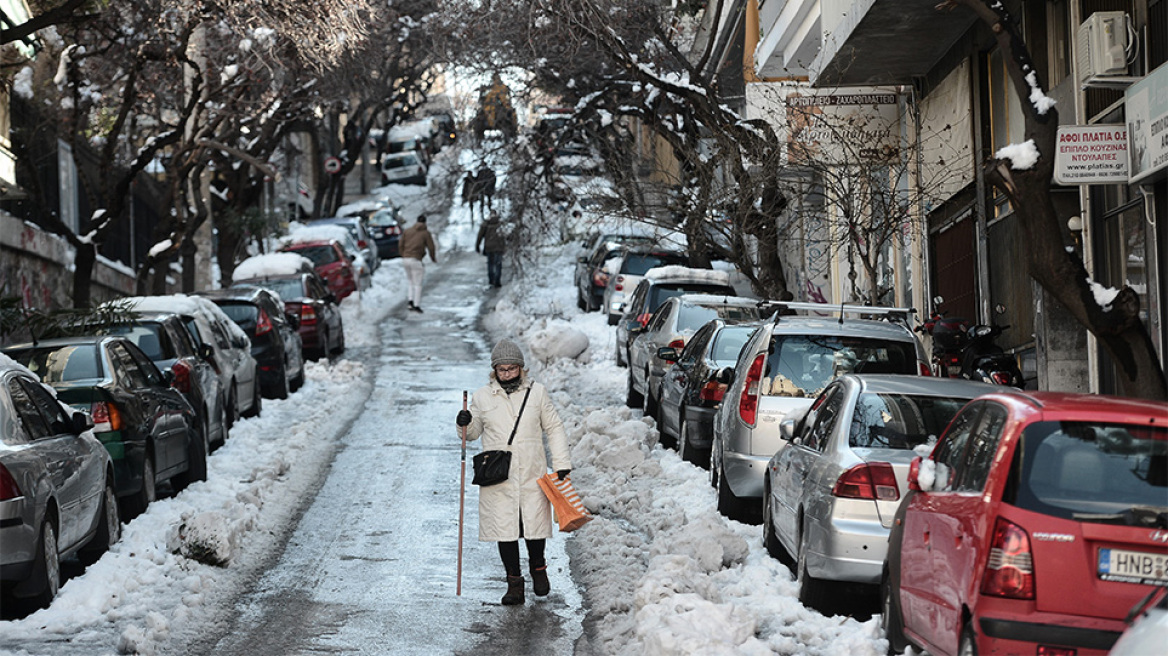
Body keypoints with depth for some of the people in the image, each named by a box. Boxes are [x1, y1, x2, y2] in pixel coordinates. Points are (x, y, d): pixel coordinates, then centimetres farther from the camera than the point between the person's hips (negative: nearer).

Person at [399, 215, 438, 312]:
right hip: (416, 260, -4)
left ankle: (411, 301, 4)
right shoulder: (426, 233, 1)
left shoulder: (407, 231, 11)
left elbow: (400, 245, 9)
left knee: (412, 282, 20)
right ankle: (416, 305, -3)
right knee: (417, 284, 3)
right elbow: (431, 248, -1)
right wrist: (433, 258, 19)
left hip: (405, 260, 4)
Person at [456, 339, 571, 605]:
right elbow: (474, 432, 15)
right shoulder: (482, 396, 5)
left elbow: (554, 428, 10)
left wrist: (561, 463, 5)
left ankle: (538, 567, 31)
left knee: (535, 523, 3)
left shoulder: (536, 392, 4)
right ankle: (514, 581, 12)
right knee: (504, 528, 0)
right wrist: (465, 424, -9)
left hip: (532, 474, 0)